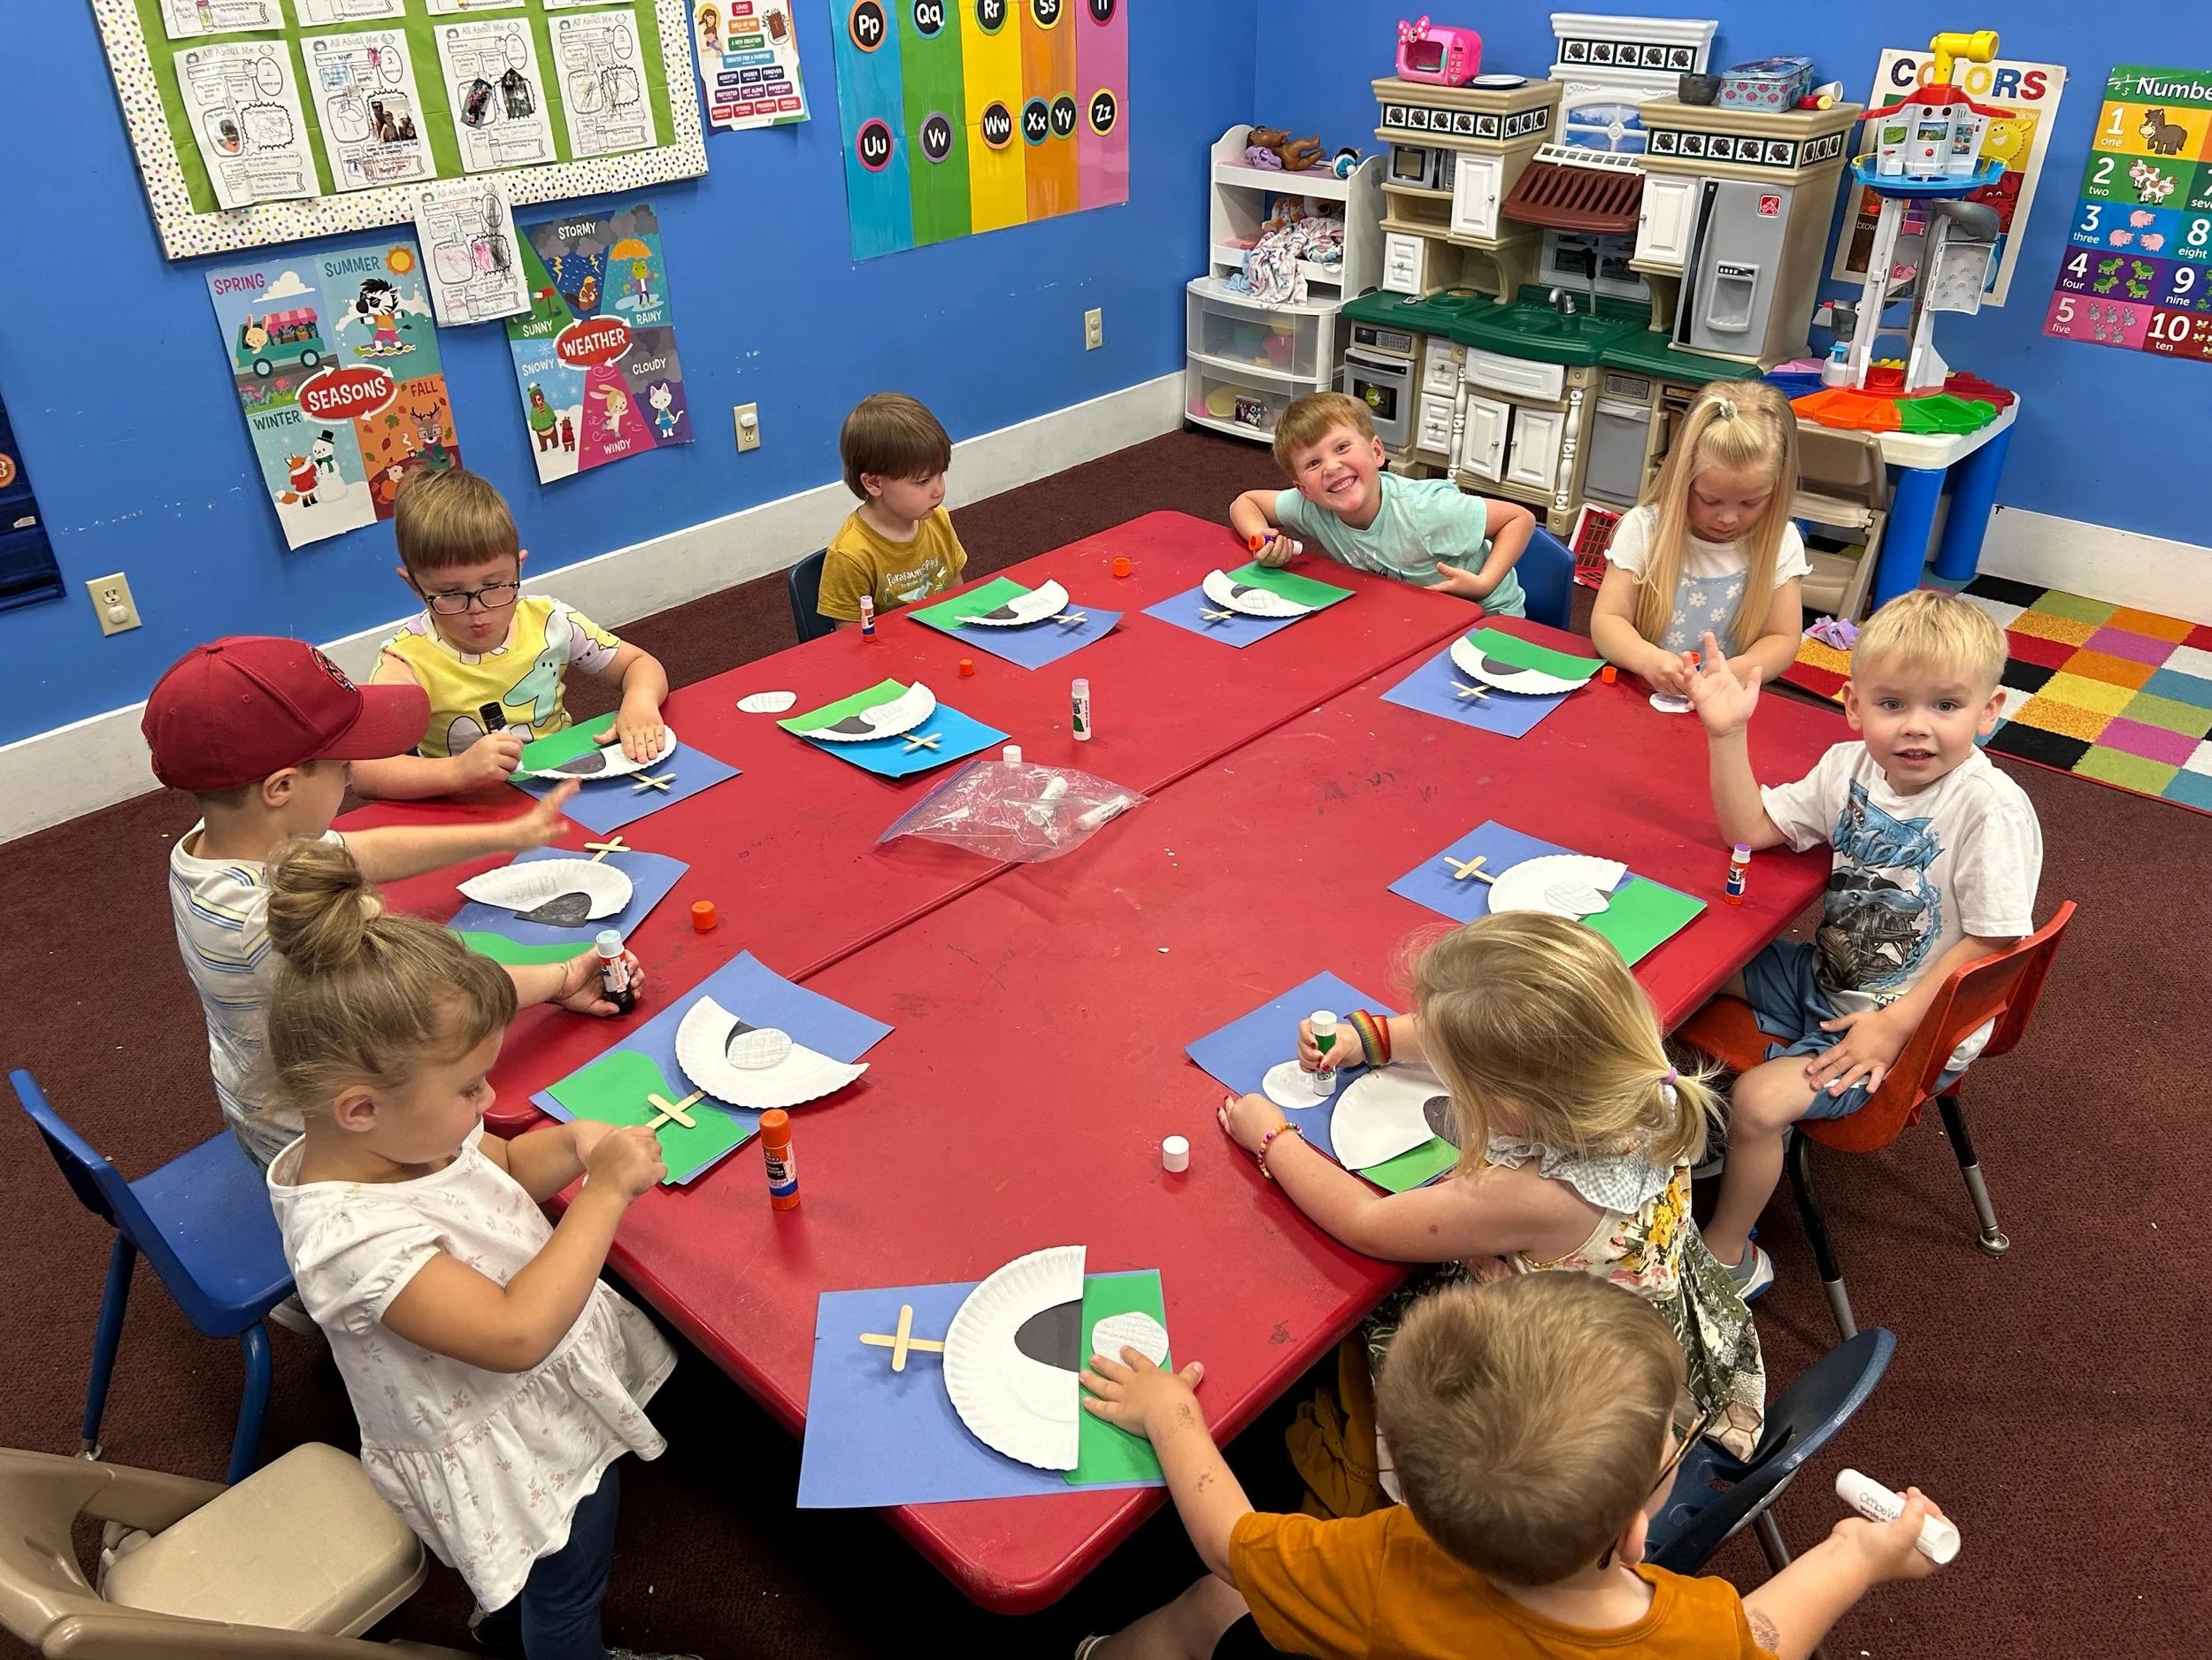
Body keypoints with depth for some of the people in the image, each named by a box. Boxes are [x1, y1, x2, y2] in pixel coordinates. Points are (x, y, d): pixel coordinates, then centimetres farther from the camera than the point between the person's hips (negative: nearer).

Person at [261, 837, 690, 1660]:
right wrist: (606, 1192, -37)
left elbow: (504, 1168, 7)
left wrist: (573, 1144, -15)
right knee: (566, 1590, 21)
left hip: (557, 1391, 8)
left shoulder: (399, 1130, -14)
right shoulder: (350, 1234, -39)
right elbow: (516, 1332, -41)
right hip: (511, 1459, -8)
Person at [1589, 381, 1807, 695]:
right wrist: (1649, 658, -28)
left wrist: (1735, 672, -20)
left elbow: (1782, 639, 1)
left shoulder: (1781, 543, -1)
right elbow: (1606, 619, -7)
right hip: (1639, 697, -1)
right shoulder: (1644, 528, -5)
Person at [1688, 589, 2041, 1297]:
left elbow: (1993, 943, -22)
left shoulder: (1992, 810, -26)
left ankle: (1727, 1251, 5)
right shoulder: (1851, 767, -6)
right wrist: (1727, 734, -11)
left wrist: (1895, 1025, -23)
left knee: (1758, 1101, -22)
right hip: (1829, 976, 7)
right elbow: (1750, 829, 1)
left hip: (1919, 1025, -7)